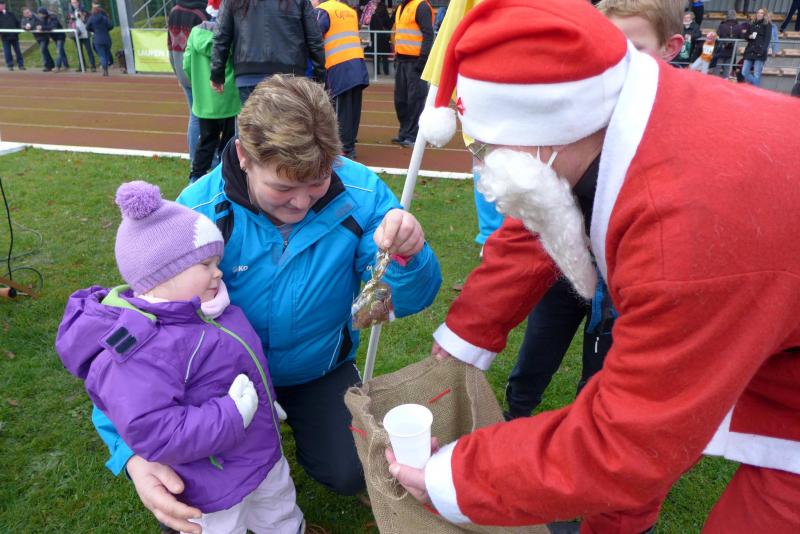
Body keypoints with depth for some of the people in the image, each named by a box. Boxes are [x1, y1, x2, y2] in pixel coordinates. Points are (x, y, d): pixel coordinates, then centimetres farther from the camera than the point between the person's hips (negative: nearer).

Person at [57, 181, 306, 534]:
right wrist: (232, 415, -35)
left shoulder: (193, 312, -2)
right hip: (215, 487, -8)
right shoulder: (141, 352, -34)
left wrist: (264, 401, 16)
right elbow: (149, 431, -39)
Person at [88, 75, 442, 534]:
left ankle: (299, 415, 29)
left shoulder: (359, 193, -25)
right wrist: (133, 451, -41)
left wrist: (408, 257, -45)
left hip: (320, 364, 1)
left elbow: (405, 301, -20)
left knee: (350, 475, -3)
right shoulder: (199, 212, -28)